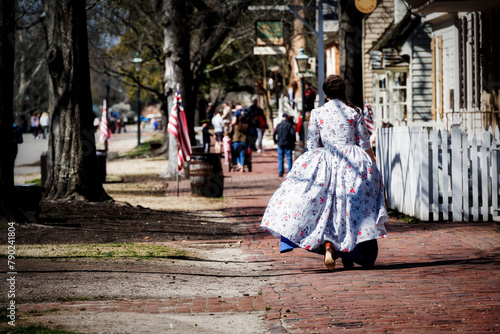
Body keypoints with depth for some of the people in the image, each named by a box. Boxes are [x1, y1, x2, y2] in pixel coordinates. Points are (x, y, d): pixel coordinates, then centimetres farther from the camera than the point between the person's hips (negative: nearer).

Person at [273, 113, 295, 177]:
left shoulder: (279, 125, 3)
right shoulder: (289, 125, -5)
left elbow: (274, 134, -1)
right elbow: (293, 133, -15)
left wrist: (275, 141, 11)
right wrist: (293, 141, -4)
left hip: (280, 144, 2)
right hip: (288, 144, -2)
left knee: (280, 158, 8)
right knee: (289, 158, 3)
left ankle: (280, 172, 6)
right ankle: (289, 172, 0)